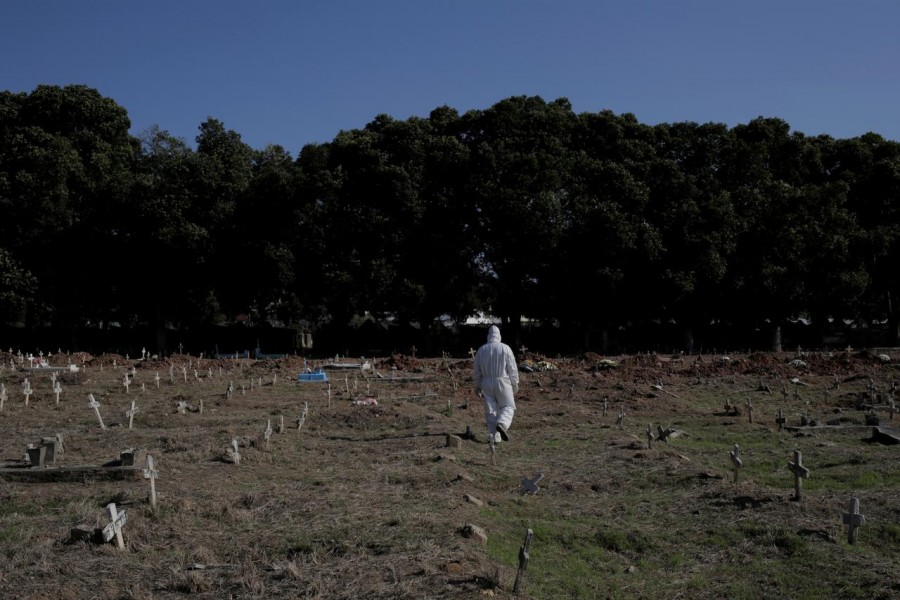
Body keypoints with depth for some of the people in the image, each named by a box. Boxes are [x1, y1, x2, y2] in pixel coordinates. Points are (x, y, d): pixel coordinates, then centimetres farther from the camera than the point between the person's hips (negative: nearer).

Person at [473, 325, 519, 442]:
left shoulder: (481, 350, 4)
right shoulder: (505, 348, -6)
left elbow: (476, 371, 9)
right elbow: (512, 369, -6)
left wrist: (477, 386, 18)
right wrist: (515, 384, 4)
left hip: (486, 384, 3)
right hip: (502, 383, -3)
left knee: (490, 410, 8)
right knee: (508, 407, 8)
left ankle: (495, 437, 6)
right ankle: (502, 424, -19)